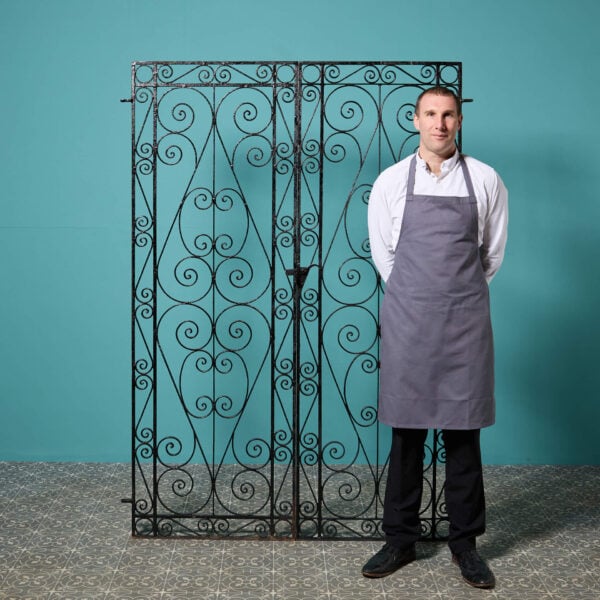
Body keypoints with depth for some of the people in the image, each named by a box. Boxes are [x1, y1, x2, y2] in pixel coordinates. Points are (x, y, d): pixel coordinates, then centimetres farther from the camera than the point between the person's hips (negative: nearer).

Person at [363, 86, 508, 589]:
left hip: (465, 320, 0)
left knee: (463, 432, 5)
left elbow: (494, 253, 11)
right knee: (407, 431, 6)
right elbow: (382, 253, 10)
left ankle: (465, 542, 17)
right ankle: (401, 539, 17)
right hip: (407, 319, 0)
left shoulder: (485, 181, 3)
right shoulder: (391, 181, 3)